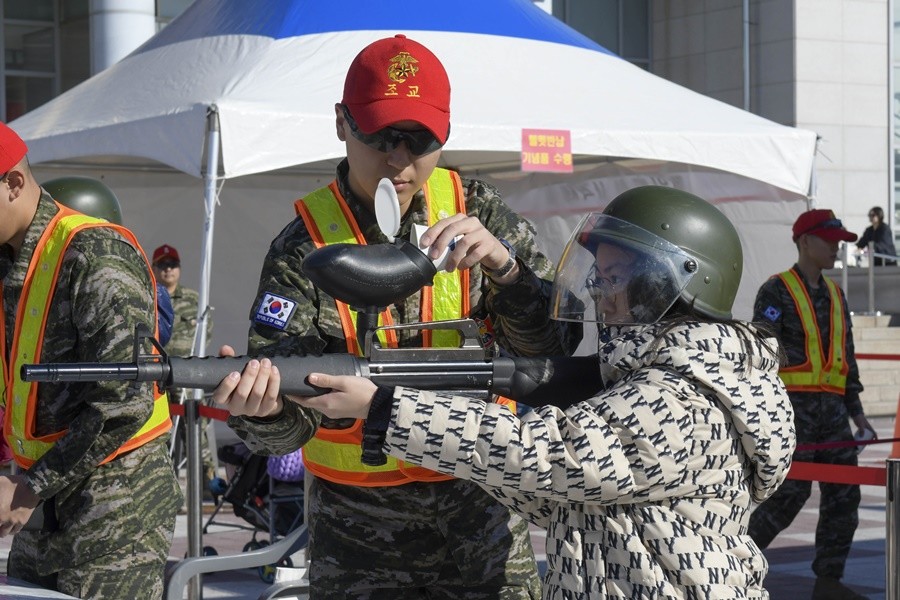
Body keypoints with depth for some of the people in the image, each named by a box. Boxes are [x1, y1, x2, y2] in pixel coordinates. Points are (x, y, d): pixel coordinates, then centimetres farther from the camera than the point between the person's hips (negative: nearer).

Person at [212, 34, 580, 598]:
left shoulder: (476, 209, -3)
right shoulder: (304, 249, -10)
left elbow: (556, 344, -8)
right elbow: (287, 422, -17)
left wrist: (502, 262, -24)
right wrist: (262, 410, -40)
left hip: (479, 502, 2)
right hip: (360, 522, -1)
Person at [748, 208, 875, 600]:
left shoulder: (835, 295, 18)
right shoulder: (776, 292, -4)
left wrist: (857, 412, 16)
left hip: (831, 408, 7)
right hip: (793, 405, -7)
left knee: (844, 493, 2)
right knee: (791, 491, -10)